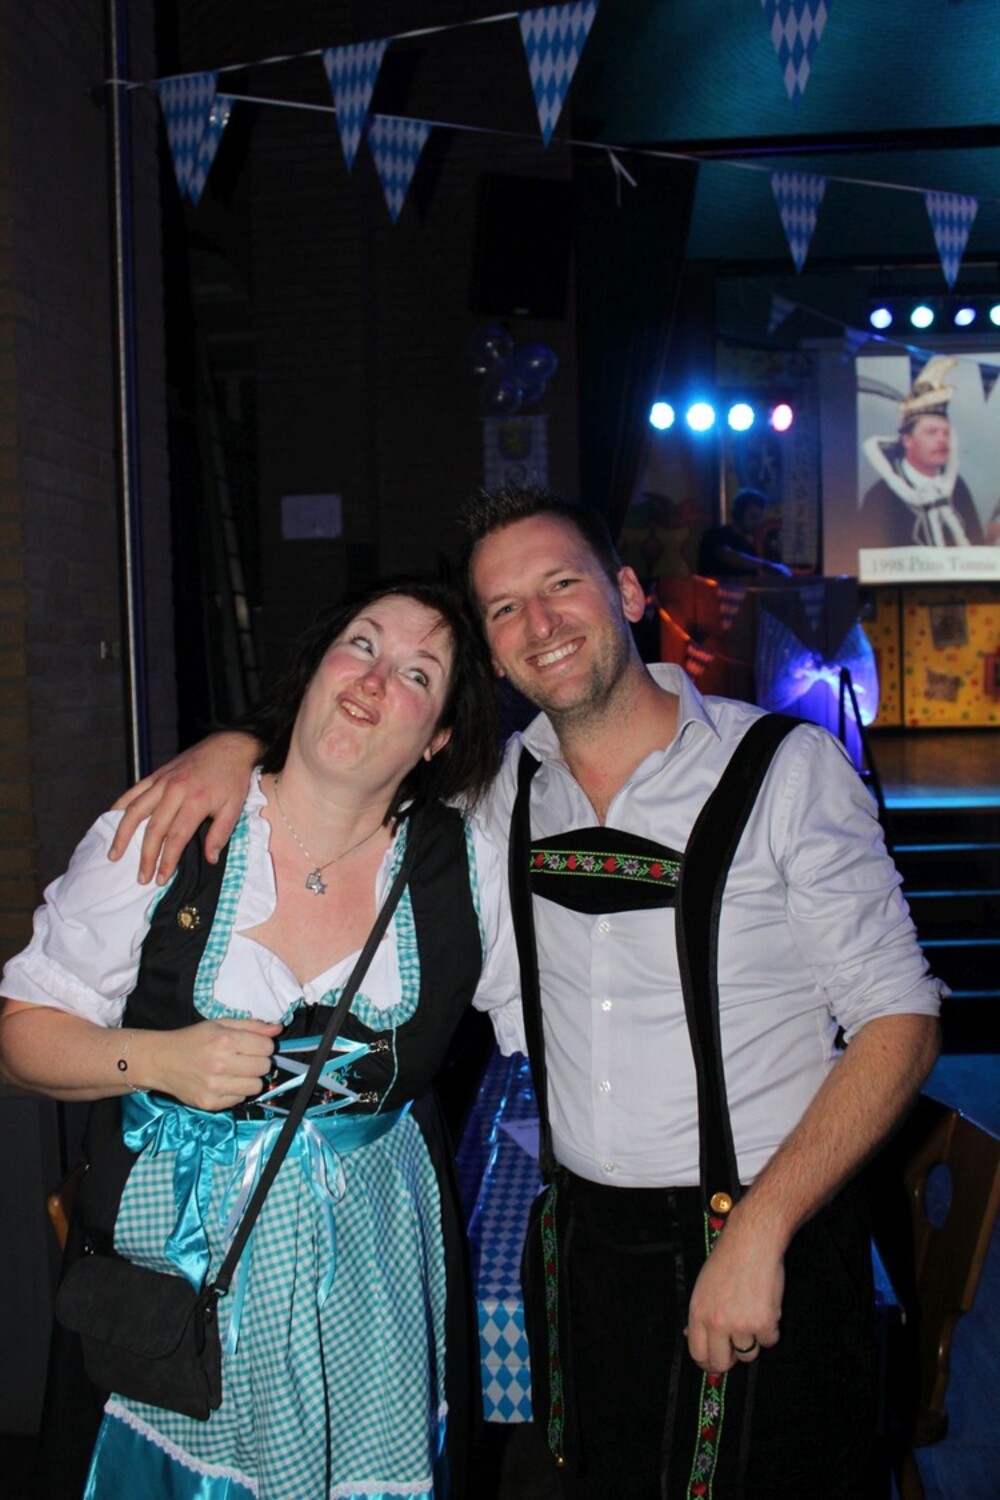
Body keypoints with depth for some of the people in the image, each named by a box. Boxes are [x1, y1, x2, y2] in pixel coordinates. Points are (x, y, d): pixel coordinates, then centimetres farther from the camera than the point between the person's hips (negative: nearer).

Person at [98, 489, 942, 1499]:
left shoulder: (788, 768, -10)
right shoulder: (505, 786, 2)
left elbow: (899, 1022, -9)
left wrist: (758, 1231, -16)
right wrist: (235, 747, -5)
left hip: (772, 1243, -3)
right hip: (589, 1244, 4)